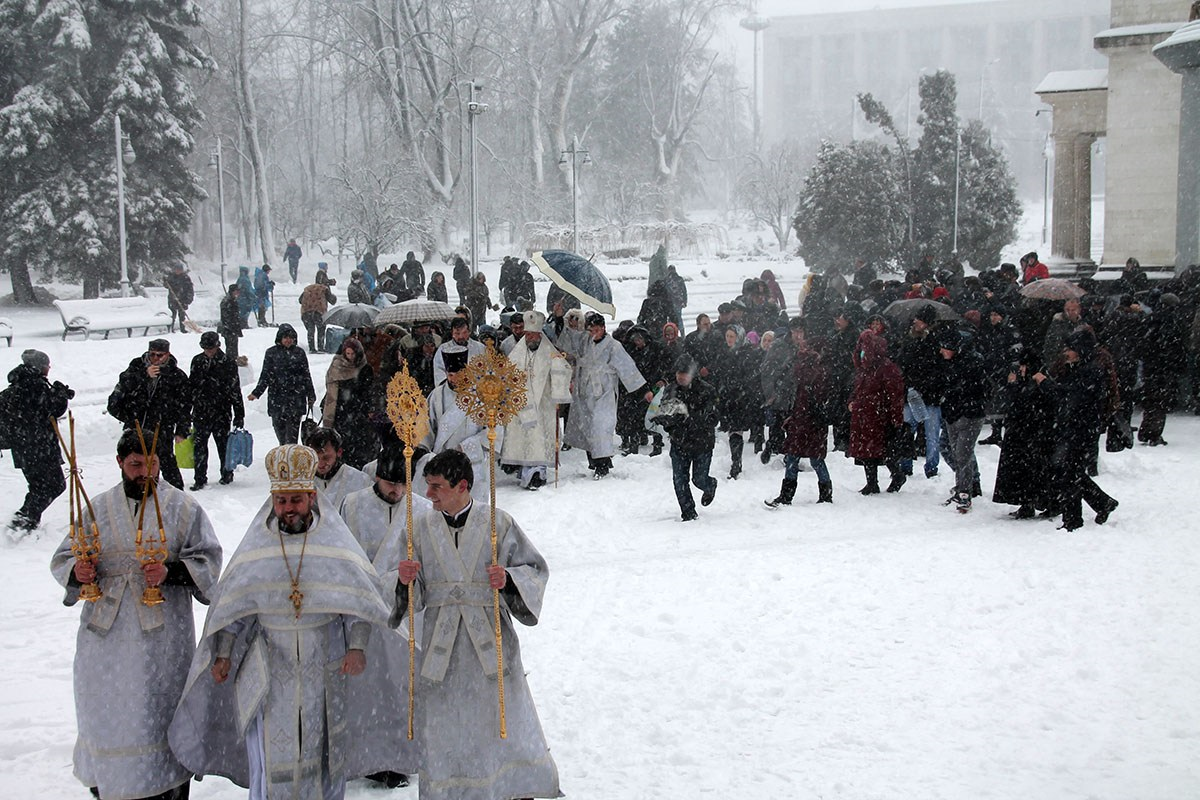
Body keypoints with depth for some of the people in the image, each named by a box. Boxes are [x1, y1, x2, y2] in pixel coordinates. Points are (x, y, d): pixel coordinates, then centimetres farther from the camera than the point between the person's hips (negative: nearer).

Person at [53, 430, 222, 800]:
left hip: (162, 636, -3)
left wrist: (170, 572, -18)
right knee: (105, 715, 9)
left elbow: (208, 560, 0)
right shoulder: (98, 508, 10)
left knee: (160, 718, -2)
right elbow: (62, 558, 14)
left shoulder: (184, 507, 3)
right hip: (106, 634, 3)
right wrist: (76, 571, -10)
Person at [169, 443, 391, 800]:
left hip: (325, 663, 0)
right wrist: (223, 654, 4)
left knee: (323, 748, 8)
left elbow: (359, 597, -1)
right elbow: (232, 604, 8)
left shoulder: (335, 540, -1)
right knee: (271, 751, -3)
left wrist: (357, 647, -12)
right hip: (270, 662, 0)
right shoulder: (256, 544, 3)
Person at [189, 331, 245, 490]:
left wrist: (239, 415, -5)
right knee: (199, 445, -1)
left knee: (223, 444, 8)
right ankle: (200, 479, 5)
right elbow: (191, 385, 15)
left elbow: (235, 390, -3)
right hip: (200, 413, 2)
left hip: (221, 412, -2)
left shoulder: (228, 363, -5)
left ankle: (227, 474, 26)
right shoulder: (197, 361, 5)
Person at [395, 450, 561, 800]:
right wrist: (406, 581, -13)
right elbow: (413, 597, 9)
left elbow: (535, 570, 1)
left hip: (491, 641, -2)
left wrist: (509, 580, -19)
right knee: (444, 728, 6)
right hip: (441, 646, 2)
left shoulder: (498, 523, -2)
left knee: (505, 721, 4)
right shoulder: (422, 528, 6)